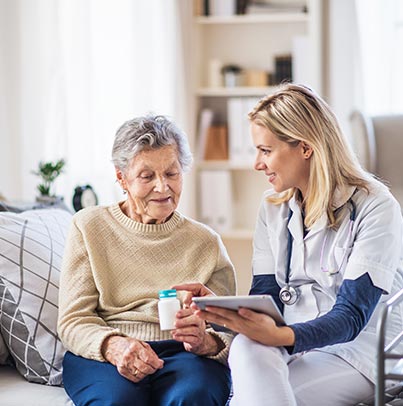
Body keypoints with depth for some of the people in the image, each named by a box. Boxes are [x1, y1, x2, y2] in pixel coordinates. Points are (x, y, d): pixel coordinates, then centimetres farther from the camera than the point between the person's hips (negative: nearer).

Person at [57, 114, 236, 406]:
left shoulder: (206, 242, 15)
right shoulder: (89, 227, 12)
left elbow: (228, 334, 8)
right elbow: (72, 321, 4)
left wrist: (205, 342, -18)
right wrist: (113, 345, -19)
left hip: (183, 355, 1)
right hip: (101, 356, 0)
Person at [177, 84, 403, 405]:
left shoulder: (376, 207, -10)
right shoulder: (274, 207, 11)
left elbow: (351, 316, -17)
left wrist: (280, 336, -35)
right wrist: (219, 307, -15)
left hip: (359, 349, -5)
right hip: (292, 342, 5)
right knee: (247, 348, -32)